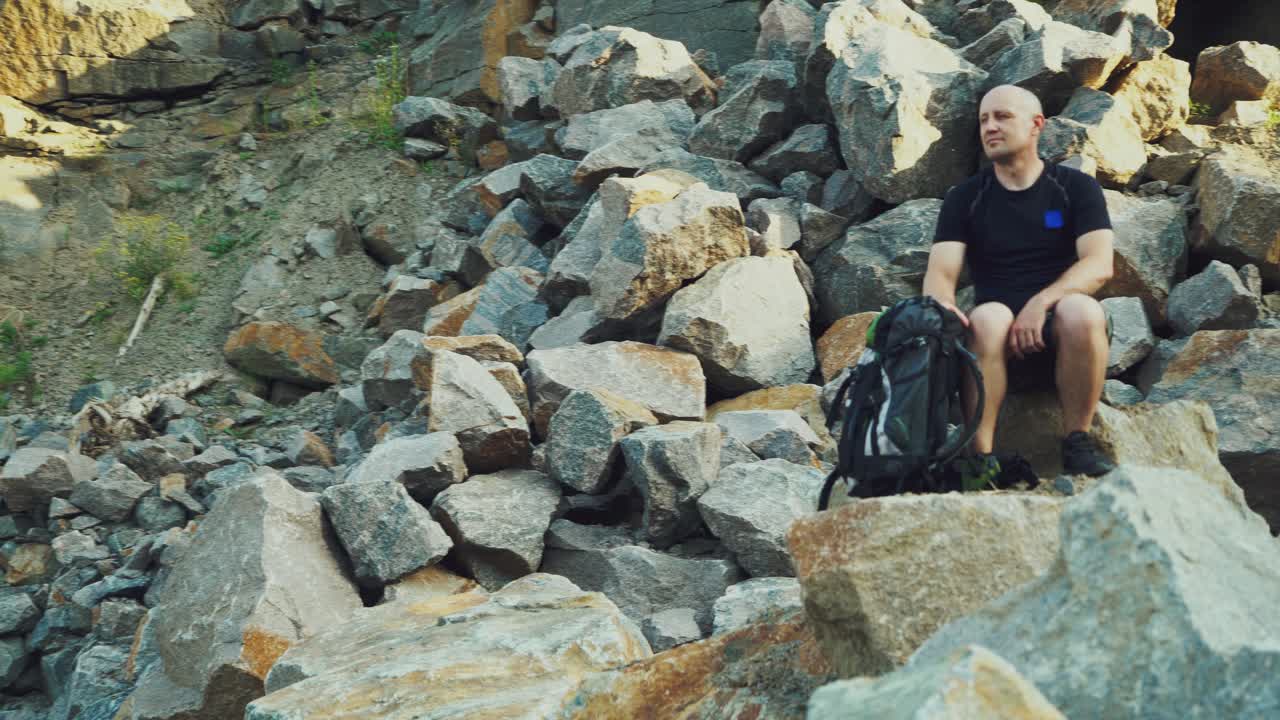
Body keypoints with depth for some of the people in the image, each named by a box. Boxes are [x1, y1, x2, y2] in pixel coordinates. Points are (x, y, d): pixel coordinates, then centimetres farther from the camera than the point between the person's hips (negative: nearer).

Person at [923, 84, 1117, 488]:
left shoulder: (1075, 188, 7)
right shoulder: (965, 199, 11)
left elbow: (1099, 264, -7)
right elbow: (940, 272, -2)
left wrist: (1041, 303, -24)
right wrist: (942, 306, -27)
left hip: (1060, 333, 0)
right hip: (1001, 345, 0)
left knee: (1081, 310, -34)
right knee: (987, 317, -34)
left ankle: (1078, 441, -19)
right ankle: (980, 456, -33)